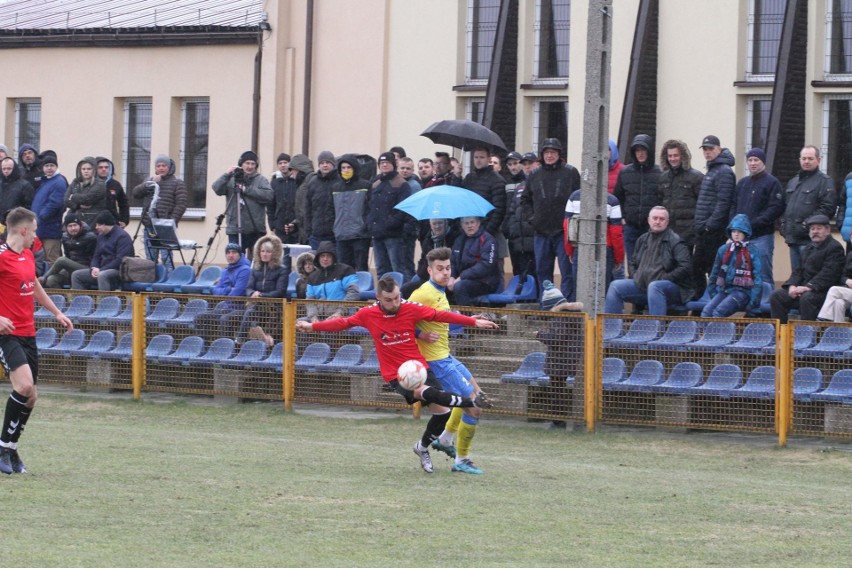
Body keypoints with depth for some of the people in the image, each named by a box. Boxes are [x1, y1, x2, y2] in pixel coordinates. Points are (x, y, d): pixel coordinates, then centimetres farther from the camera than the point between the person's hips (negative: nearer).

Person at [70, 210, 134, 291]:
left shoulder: (122, 237, -11)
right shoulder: (101, 236, 17)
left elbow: (120, 260, -19)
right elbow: (96, 256, 20)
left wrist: (101, 270, -18)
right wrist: (94, 268, -3)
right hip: (102, 270, 9)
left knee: (102, 275, -40)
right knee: (76, 275, 1)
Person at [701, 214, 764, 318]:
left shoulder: (753, 252, -1)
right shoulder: (724, 250, 13)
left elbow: (758, 279, -4)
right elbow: (714, 274, 20)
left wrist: (752, 303, -12)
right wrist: (713, 295, 11)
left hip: (742, 291, -5)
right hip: (723, 290, 5)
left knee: (719, 311, -30)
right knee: (706, 311, -23)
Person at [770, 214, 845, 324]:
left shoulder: (835, 248, -6)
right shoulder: (808, 249, 22)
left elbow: (828, 273, -17)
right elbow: (798, 271, 18)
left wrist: (809, 287, -25)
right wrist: (792, 285, -4)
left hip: (823, 291, -8)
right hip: (803, 288, 8)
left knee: (807, 298, -38)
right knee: (776, 296, -5)